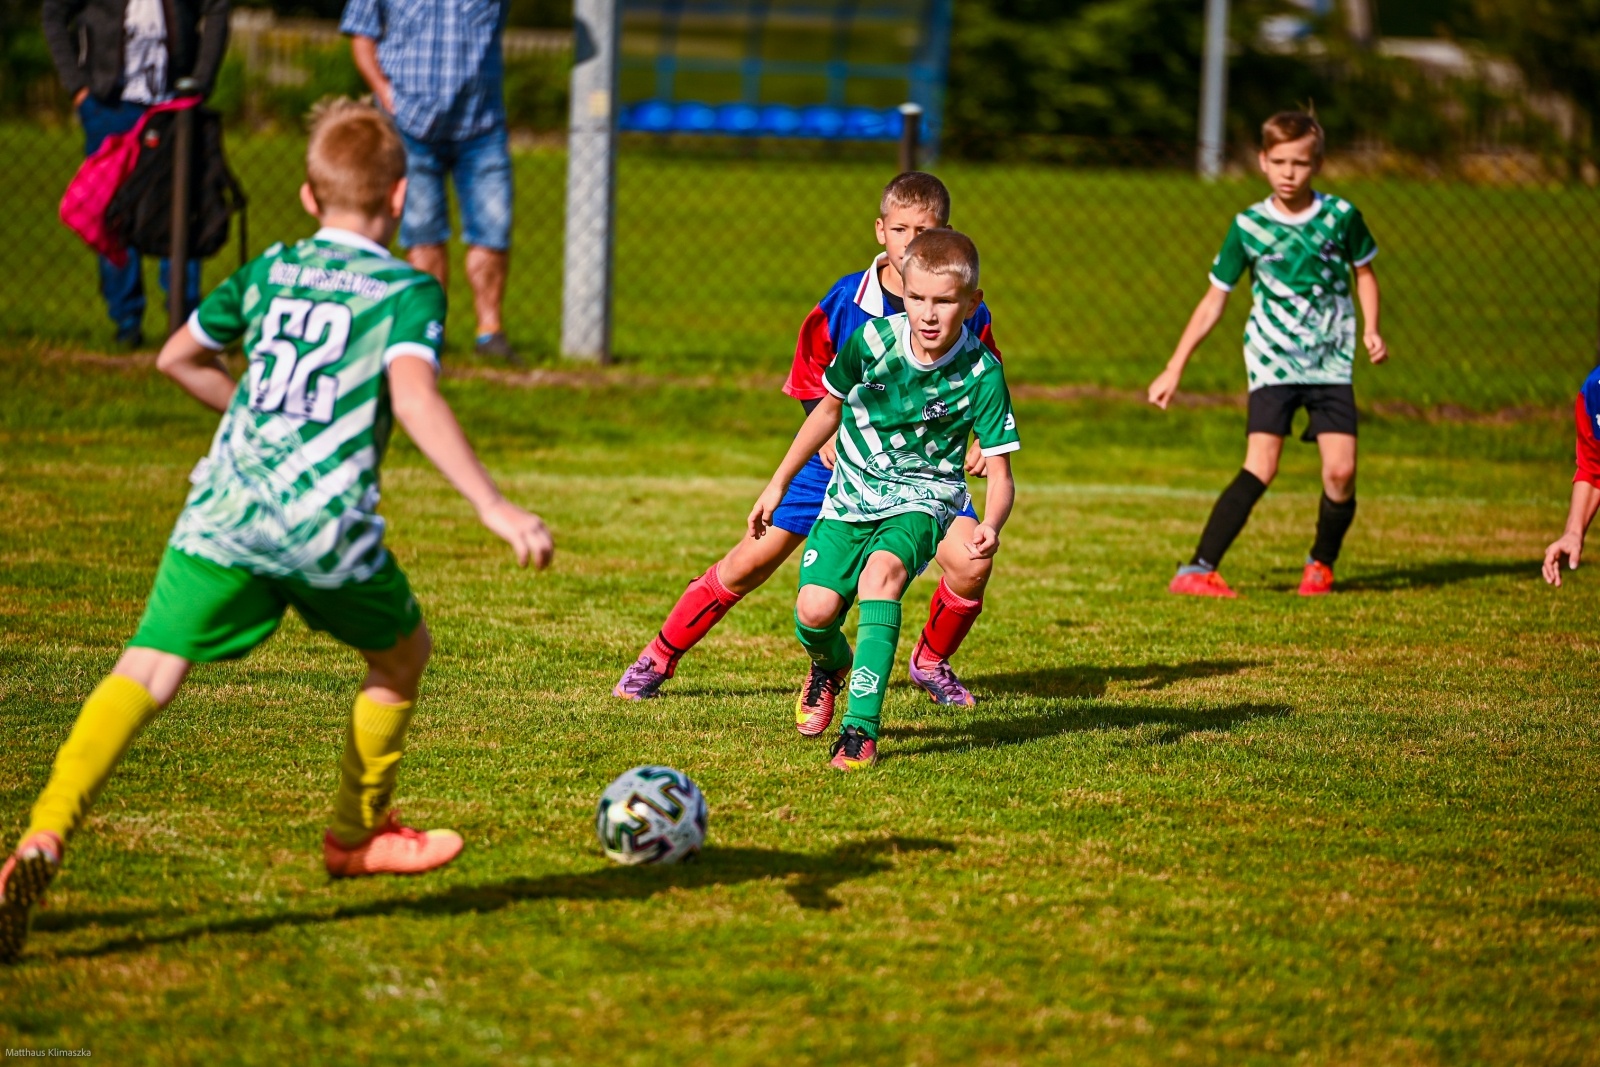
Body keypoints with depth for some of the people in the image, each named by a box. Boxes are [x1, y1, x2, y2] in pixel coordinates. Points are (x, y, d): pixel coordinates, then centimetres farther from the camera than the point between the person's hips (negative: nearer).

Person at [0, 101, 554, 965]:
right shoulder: (408, 291, 2)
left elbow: (177, 358, 29)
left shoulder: (270, 271, 17)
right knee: (403, 652, 26)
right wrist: (494, 508, -20)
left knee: (146, 672, -6)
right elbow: (413, 396, -16)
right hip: (328, 524, -3)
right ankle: (357, 835, 38)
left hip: (223, 508, 3)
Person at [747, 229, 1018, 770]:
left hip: (922, 498, -2)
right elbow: (829, 408, 9)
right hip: (852, 493, 2)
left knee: (882, 568, -35)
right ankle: (832, 663, 24)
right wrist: (778, 483, 12)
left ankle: (862, 725, -35)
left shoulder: (981, 375, -16)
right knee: (814, 610, -16)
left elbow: (999, 472, -14)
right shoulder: (873, 340, -11)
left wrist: (991, 527, -36)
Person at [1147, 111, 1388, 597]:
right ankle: (1197, 570, -19)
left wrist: (1371, 329, 1)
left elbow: (1364, 272, 18)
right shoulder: (1248, 226, -2)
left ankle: (1321, 565, 14)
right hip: (1271, 362, -1)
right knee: (1261, 468, -18)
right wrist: (1174, 369, 4)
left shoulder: (1340, 215, 0)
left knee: (1341, 470, -11)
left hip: (1331, 363, 2)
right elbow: (1214, 301, 5)